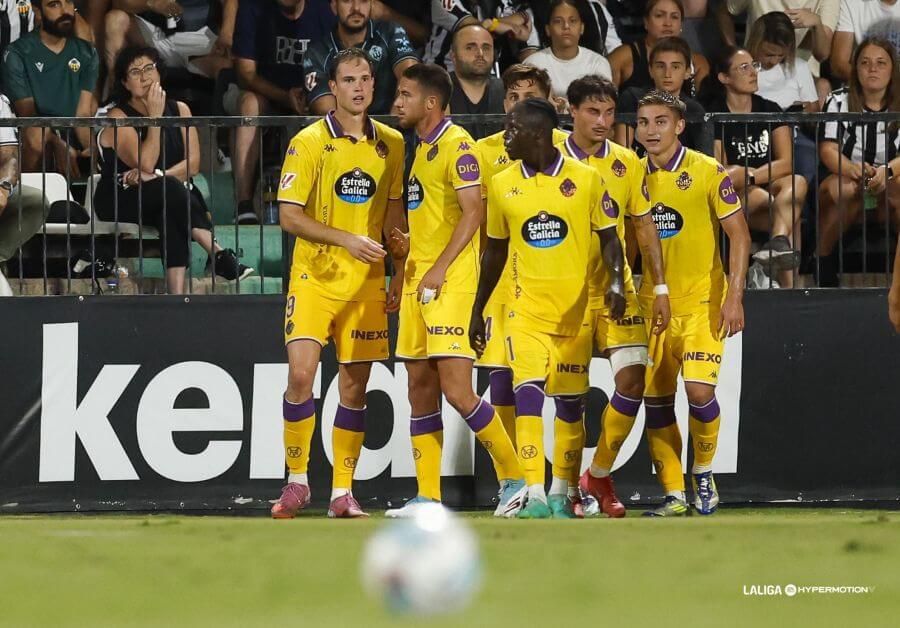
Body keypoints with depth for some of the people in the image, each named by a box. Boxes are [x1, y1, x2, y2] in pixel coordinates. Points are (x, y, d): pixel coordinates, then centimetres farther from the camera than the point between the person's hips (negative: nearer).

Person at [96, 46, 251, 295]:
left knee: (172, 217, -33)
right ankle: (219, 254, -42)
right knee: (170, 189, -34)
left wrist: (157, 176, -18)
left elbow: (193, 164, -2)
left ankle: (176, 291, -46)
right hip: (121, 199, -4)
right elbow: (146, 164, -18)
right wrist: (155, 116, -15)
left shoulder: (179, 110, 9)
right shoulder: (118, 117, -5)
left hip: (169, 199, 4)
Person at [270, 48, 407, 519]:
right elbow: (289, 216, -9)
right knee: (301, 371, -15)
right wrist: (347, 240, -20)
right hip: (314, 277, -3)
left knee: (355, 384, 4)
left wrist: (401, 270, 8)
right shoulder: (309, 143, -6)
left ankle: (342, 492, 11)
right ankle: (296, 481, -1)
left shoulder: (390, 144, 6)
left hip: (366, 282, 3)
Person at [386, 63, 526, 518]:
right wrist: (408, 246, 14)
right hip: (419, 283, 10)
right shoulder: (422, 148, 19)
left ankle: (515, 478, -2)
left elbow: (473, 211, -18)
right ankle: (427, 496, 9)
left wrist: (439, 268, -22)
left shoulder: (456, 145, -11)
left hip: (450, 282, -10)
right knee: (420, 390, 7)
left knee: (456, 390, -13)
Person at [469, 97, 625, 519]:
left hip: (576, 307, -1)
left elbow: (608, 238, 3)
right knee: (528, 392, -15)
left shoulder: (585, 179, -3)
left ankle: (561, 494, 19)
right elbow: (495, 250, 15)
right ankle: (535, 496, -19)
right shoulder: (502, 185, 5)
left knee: (570, 401, 6)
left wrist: (616, 281, -14)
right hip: (527, 306, 1)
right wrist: (478, 309, 16)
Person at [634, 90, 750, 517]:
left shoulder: (707, 172, -7)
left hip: (702, 303, -4)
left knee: (699, 389, -17)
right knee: (655, 400, 1)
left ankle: (704, 474, 6)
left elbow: (739, 235, -6)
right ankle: (673, 494, 10)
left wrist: (734, 297, -13)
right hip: (652, 305, 4)